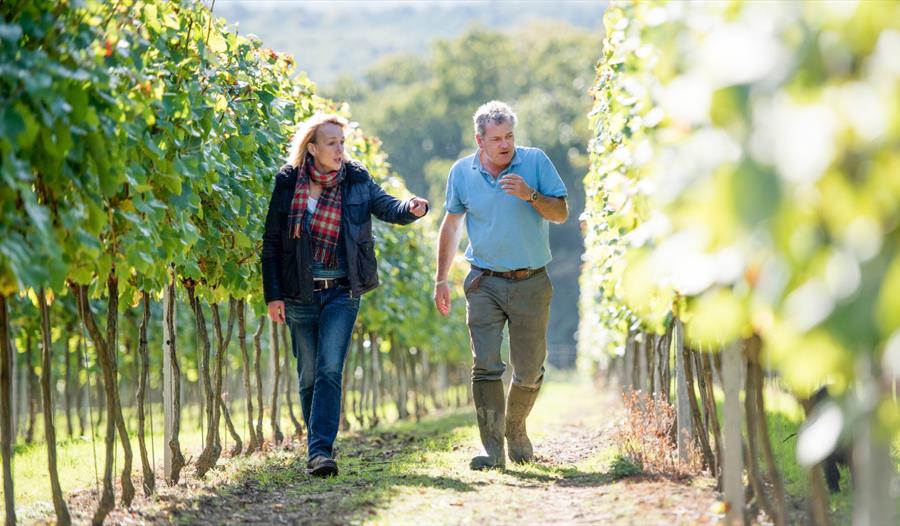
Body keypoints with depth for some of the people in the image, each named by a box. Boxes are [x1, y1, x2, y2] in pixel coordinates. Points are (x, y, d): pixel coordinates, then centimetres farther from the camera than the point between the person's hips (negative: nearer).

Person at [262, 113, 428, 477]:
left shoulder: (356, 181, 1)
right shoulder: (287, 184, -3)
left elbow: (387, 207, 1)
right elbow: (271, 243, 0)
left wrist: (412, 208, -23)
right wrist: (273, 294, -4)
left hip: (342, 292, 0)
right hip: (300, 293, 1)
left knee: (330, 369, -13)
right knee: (309, 376, 7)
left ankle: (320, 450, -17)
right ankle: (320, 447, 21)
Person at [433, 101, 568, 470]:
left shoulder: (536, 162, -2)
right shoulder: (462, 173, 2)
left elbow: (561, 214, -2)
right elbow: (450, 226, 14)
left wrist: (530, 195, -21)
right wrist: (441, 280, 12)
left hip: (531, 283, 0)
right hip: (485, 283, 0)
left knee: (529, 370, 7)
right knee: (486, 366, -12)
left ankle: (516, 430, 32)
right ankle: (492, 449, -12)